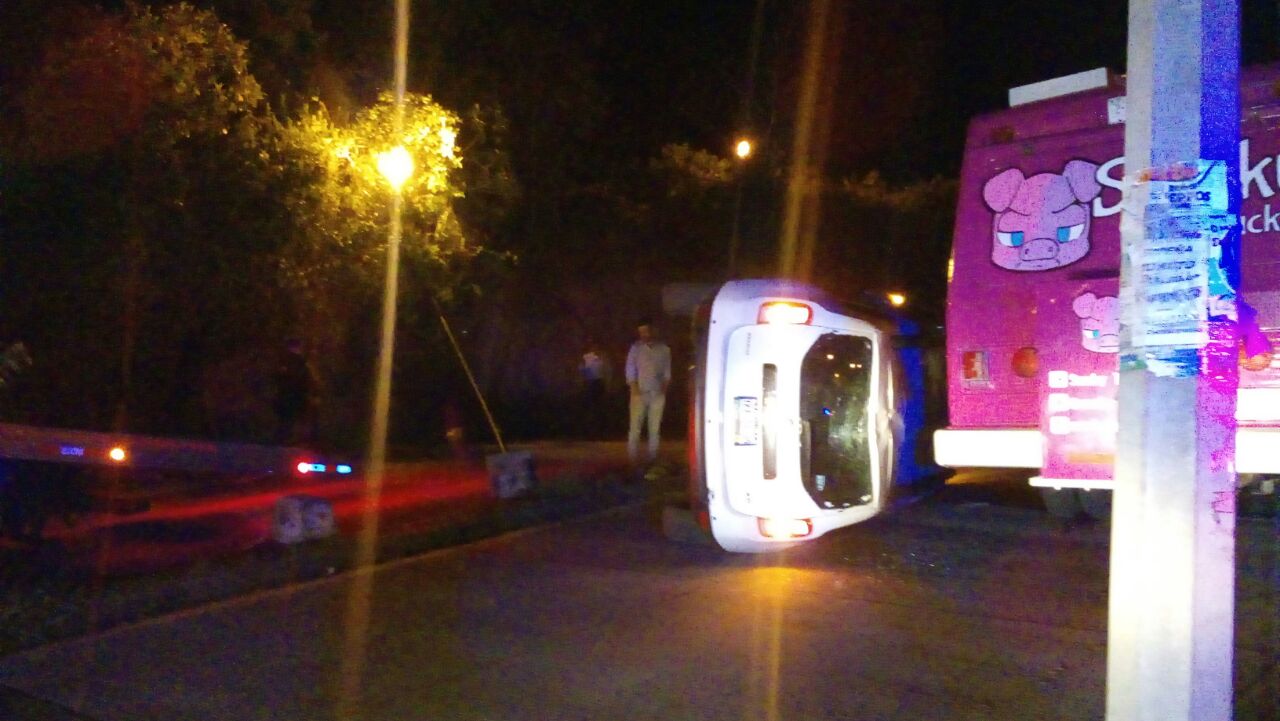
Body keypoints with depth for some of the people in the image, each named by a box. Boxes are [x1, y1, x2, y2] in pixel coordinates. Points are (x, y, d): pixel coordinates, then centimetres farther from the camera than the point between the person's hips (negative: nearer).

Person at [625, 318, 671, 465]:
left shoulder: (663, 348, 5)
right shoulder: (636, 348, 1)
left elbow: (667, 371, 10)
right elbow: (630, 370, 1)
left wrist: (664, 389, 0)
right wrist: (634, 390, -8)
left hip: (657, 394, 1)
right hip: (640, 393, -1)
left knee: (654, 428, 4)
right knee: (635, 428, -6)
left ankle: (653, 459, 11)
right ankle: (633, 459, -3)